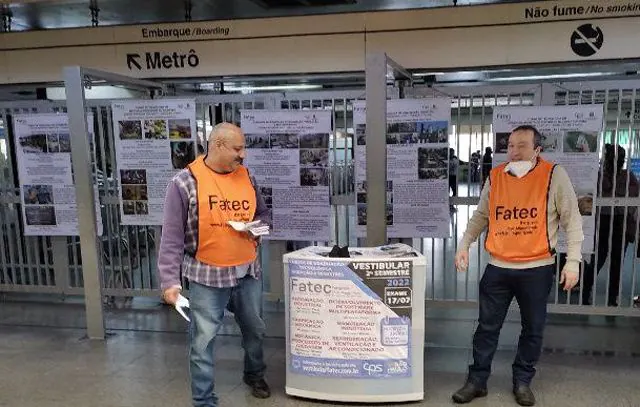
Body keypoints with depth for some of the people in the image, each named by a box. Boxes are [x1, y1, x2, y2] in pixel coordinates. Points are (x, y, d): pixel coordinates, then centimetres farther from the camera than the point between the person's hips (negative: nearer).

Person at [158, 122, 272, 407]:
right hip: (207, 276, -5)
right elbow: (172, 236, -13)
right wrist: (170, 280, -18)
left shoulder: (246, 177, 3)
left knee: (255, 329, 21)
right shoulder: (185, 182, -13)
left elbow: (264, 213, 16)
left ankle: (255, 375, 47)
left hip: (248, 271, 5)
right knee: (203, 341, 2)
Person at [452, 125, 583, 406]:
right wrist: (464, 245, 4)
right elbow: (481, 216, 12)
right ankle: (477, 381, 23)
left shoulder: (554, 175, -7)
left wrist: (572, 261, -8)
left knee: (532, 329, 12)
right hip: (497, 267, 2)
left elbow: (571, 220, -4)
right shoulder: (494, 177, 2)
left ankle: (522, 382, 31)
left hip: (537, 268, -2)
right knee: (487, 327, 9)